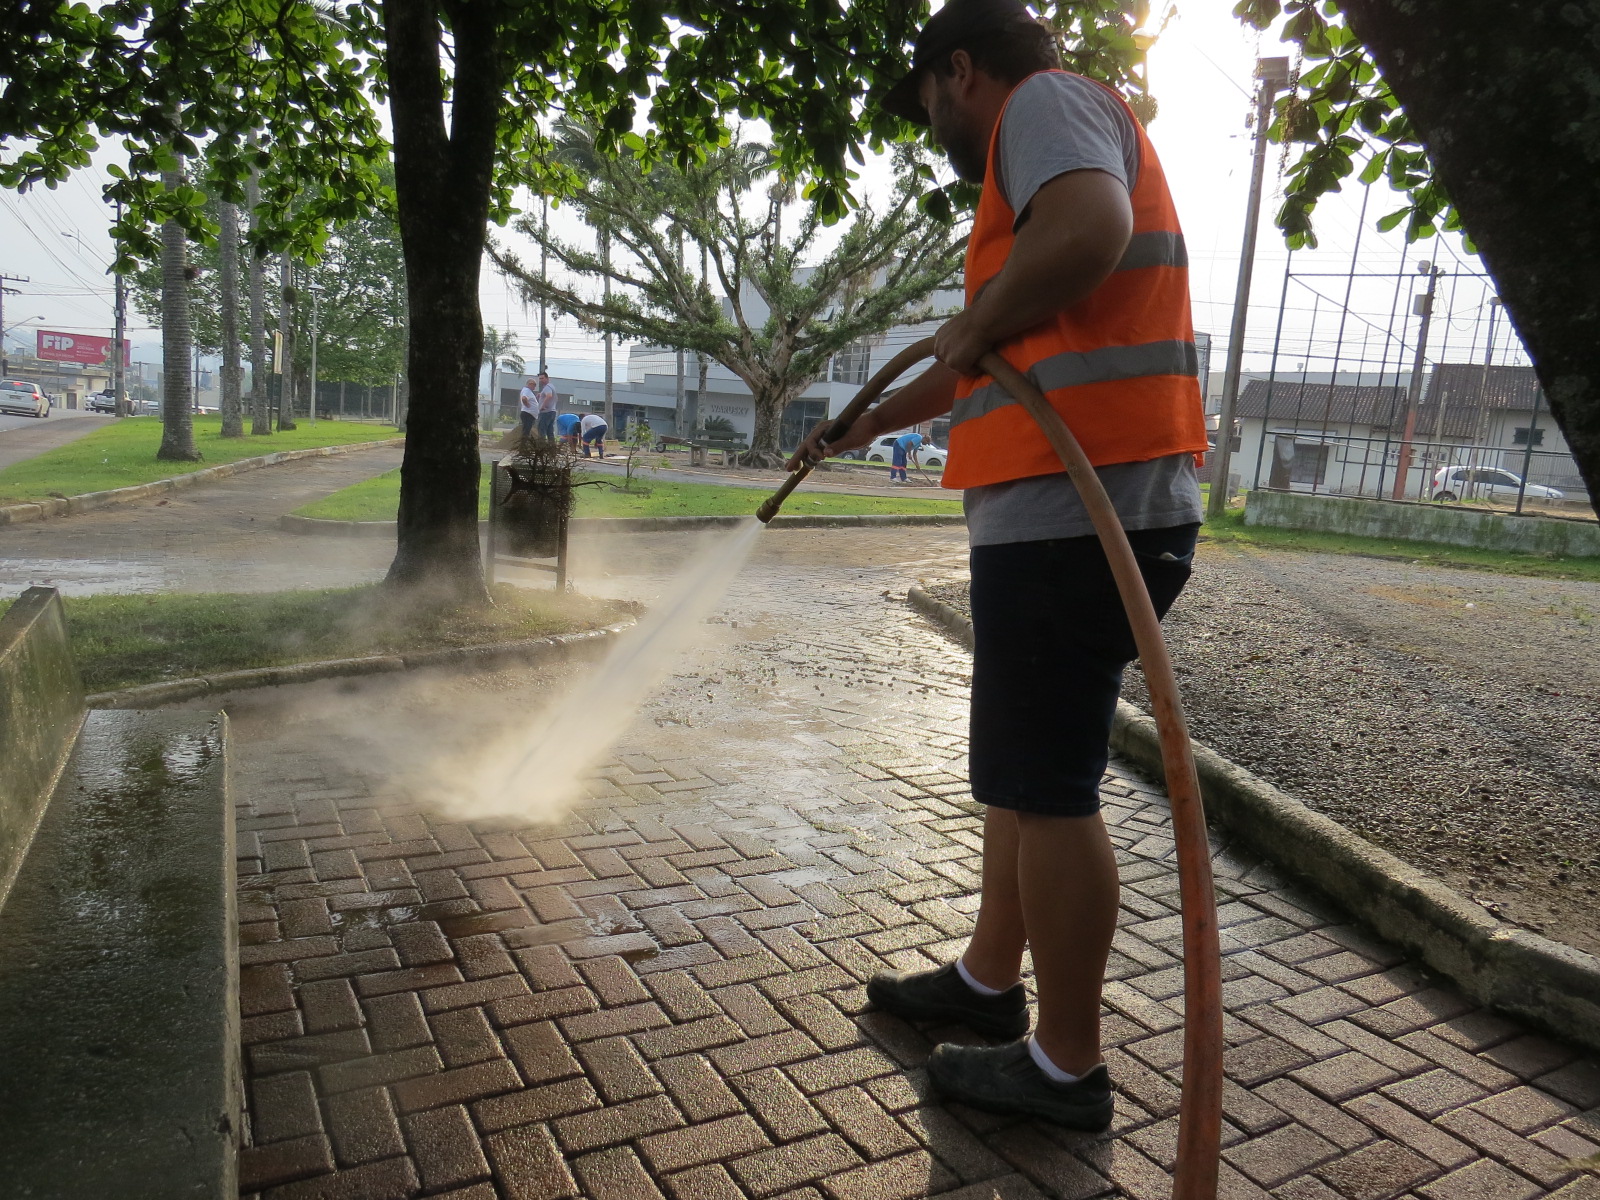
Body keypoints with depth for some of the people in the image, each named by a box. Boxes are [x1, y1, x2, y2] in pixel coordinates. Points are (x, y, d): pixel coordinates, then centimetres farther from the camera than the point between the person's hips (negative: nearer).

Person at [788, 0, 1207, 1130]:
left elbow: (1087, 233, -27)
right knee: (1026, 771, 18)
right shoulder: (1049, 141, 29)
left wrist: (974, 324, -10)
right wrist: (858, 428, 41)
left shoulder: (1046, 99, -1)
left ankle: (1066, 1068, 12)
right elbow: (973, 374, 34)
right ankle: (990, 978, 33)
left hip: (1074, 514, -11)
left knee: (1045, 790, -2)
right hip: (1069, 513, 11)